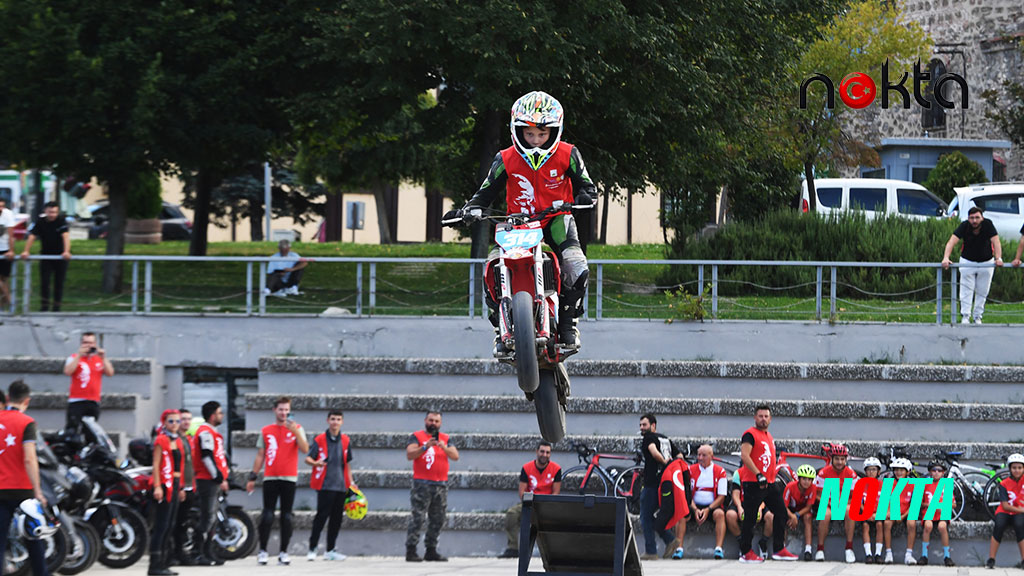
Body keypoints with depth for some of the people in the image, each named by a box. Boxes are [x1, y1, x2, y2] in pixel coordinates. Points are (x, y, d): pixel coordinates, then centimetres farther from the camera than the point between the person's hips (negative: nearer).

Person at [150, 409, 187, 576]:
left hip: (175, 486, 9)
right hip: (164, 486, -9)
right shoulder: (161, 440, -7)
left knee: (169, 526, 10)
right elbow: (156, 465, -13)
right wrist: (157, 486, -21)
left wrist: (181, 487, 21)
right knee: (161, 526, -11)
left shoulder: (178, 441, 17)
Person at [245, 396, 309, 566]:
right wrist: (253, 477, 9)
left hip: (289, 478, 0)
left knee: (286, 516, 1)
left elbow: (305, 449, -8)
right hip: (270, 478, 0)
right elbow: (260, 455, 13)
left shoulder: (297, 429, 6)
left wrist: (295, 432, -20)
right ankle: (262, 551, 0)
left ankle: (283, 552, 5)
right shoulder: (266, 431, 10)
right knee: (267, 515, -5)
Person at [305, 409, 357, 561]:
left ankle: (330, 550, 14)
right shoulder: (319, 440, -2)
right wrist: (315, 463, -25)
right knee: (321, 517, -8)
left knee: (337, 518, 6)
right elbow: (308, 458, -2)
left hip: (341, 486, 5)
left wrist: (351, 483, 15)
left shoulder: (346, 441, 11)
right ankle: (312, 549, -1)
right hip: (325, 485, -5)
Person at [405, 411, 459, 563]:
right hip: (422, 484, -5)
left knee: (437, 520, 7)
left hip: (441, 485, 5)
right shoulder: (417, 436, 4)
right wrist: (425, 447, -22)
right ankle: (411, 551, -11)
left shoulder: (445, 438, 15)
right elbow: (409, 455, -10)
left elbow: (455, 456, 4)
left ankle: (431, 551, 14)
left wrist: (444, 447, -14)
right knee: (417, 518, -10)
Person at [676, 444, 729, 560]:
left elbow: (721, 497, -1)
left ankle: (718, 548, -40)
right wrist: (695, 509, -14)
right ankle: (679, 548, -32)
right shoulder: (691, 470, 9)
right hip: (695, 506, 1)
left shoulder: (720, 471, 4)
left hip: (712, 506, -1)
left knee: (720, 514, -34)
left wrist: (708, 510, -16)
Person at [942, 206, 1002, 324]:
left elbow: (996, 241, -29)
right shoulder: (964, 226, -21)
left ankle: (977, 317, 17)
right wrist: (946, 258, -47)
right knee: (966, 290, -7)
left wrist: (998, 258, -45)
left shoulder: (988, 224, -21)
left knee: (982, 292, 6)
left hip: (986, 262, 1)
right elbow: (952, 241, -31)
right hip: (967, 261, -1)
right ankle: (965, 316, -5)